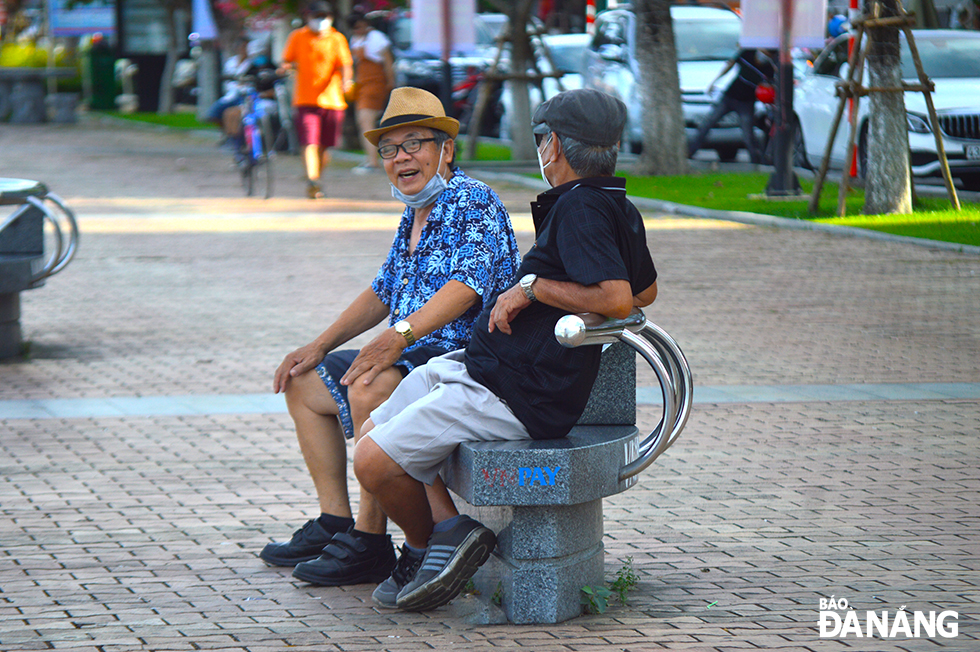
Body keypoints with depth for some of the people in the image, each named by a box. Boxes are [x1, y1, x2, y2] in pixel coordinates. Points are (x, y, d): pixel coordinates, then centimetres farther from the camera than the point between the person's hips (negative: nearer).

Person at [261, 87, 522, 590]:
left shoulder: (472, 201, -12)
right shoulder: (413, 217, 17)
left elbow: (468, 284, -27)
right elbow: (381, 294, 26)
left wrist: (402, 333, -38)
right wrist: (320, 345, 15)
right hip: (413, 358, 11)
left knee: (370, 388, -34)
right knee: (304, 382, 14)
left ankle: (369, 540, -28)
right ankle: (334, 523, 10)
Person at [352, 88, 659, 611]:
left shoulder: (581, 207, -17)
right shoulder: (620, 209, 13)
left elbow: (617, 298, -31)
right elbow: (646, 291, 30)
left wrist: (534, 287, -19)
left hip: (513, 395, -11)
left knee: (374, 462, -15)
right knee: (372, 433, 10)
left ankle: (429, 542, 9)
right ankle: (441, 529, 3)